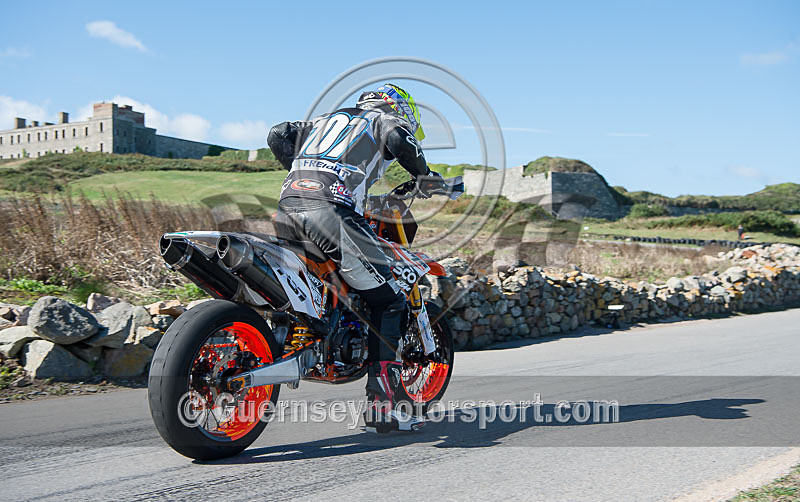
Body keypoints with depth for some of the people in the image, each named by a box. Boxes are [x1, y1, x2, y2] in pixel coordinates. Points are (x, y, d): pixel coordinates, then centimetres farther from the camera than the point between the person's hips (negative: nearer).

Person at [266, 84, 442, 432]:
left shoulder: (326, 120, 35)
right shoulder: (385, 119, 19)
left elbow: (278, 135, 28)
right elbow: (398, 139, -5)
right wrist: (423, 175, 11)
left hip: (287, 206, 7)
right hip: (330, 210, -7)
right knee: (387, 301, 0)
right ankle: (383, 404, -5)